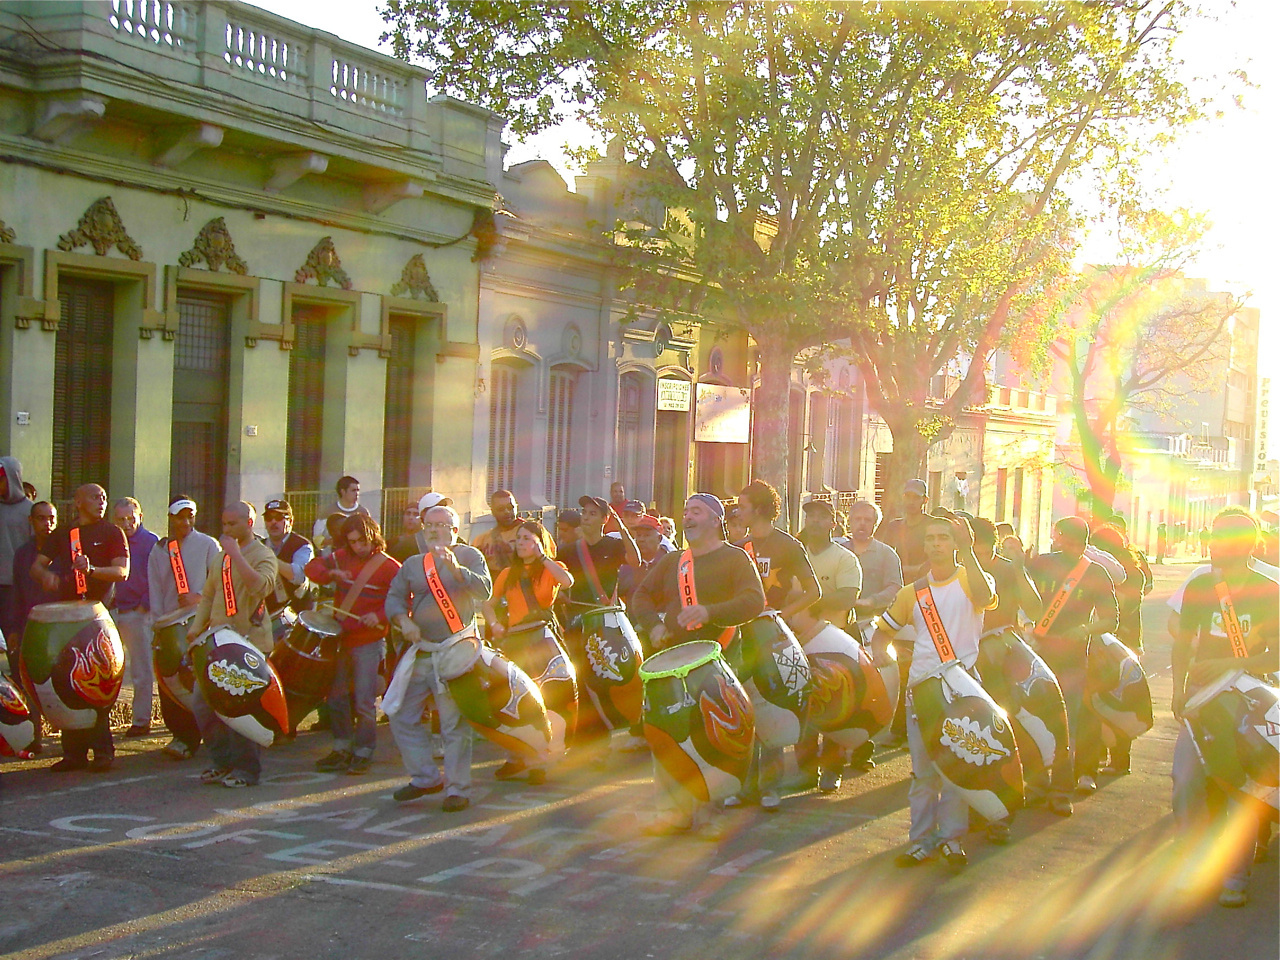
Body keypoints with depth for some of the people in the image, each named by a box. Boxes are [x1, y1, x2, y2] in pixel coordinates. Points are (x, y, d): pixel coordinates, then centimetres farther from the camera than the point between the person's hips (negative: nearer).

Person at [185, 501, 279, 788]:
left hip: (250, 643, -7)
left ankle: (246, 769, 5)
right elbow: (208, 595, 24)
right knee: (201, 703, 5)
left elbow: (260, 586, -25)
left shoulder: (263, 555, -5)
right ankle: (224, 761, 18)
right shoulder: (221, 557, 17)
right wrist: (196, 627, 12)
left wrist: (235, 553, -22)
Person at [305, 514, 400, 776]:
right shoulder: (343, 557, 7)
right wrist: (331, 574, -13)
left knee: (364, 701, -5)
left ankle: (363, 753, 7)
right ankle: (342, 748, 23)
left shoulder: (389, 567, -9)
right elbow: (313, 567, 7)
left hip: (368, 642, -6)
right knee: (336, 696, 11)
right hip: (341, 637, 6)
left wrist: (379, 616, -26)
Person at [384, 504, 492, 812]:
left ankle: (458, 788, 0)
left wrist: (456, 569, -27)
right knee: (401, 716, 8)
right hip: (420, 652, 6)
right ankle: (425, 777, 21)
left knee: (455, 723, -7)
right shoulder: (413, 564, 15)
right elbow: (394, 597, 11)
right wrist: (403, 620, -9)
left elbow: (485, 590, -13)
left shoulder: (469, 556, 1)